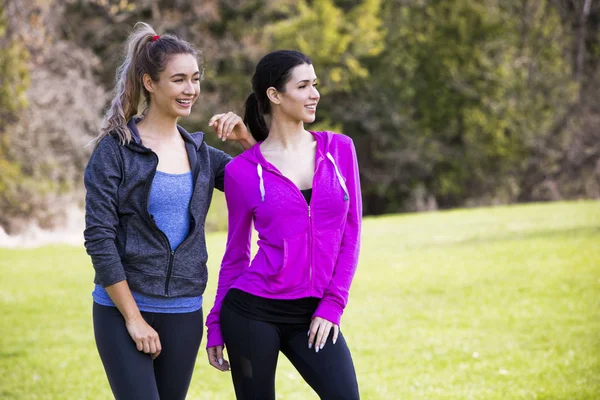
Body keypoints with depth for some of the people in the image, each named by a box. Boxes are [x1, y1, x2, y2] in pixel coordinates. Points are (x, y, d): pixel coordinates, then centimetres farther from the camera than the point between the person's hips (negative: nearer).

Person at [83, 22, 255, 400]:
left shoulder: (199, 151, 9)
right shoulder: (115, 149, -6)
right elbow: (99, 238, -10)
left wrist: (246, 138, -3)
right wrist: (133, 318, -13)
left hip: (184, 312, 5)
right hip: (123, 308, -5)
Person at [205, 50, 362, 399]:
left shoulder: (339, 149, 4)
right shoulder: (243, 170, -2)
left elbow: (350, 235, 6)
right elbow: (236, 253, 8)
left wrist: (332, 305, -2)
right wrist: (216, 326, 9)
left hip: (314, 316, 2)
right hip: (253, 311, -2)